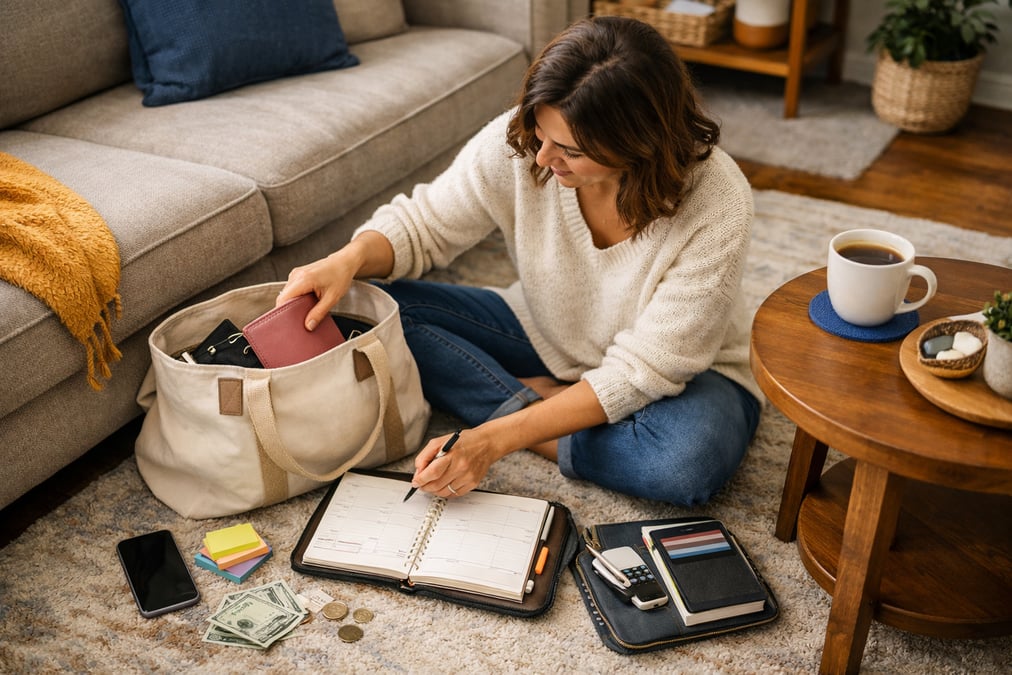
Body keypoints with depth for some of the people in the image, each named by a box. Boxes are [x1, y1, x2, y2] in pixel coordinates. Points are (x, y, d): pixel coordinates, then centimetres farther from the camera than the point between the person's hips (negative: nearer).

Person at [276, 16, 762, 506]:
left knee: (691, 457, -38)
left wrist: (494, 440, -34)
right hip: (542, 336, 4)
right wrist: (350, 258, -31)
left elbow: (640, 373, -28)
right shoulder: (519, 140, -22)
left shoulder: (717, 208, -31)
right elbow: (423, 225, -8)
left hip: (680, 373, -3)